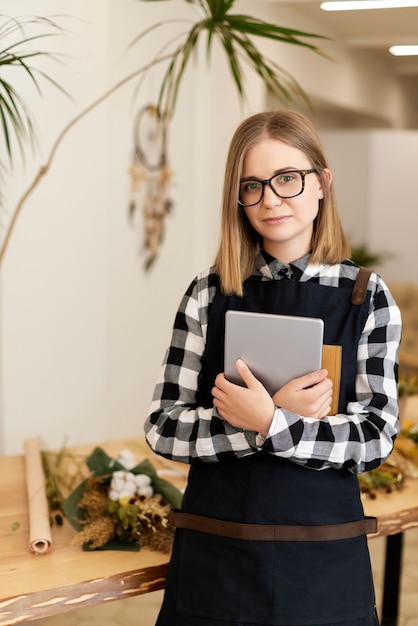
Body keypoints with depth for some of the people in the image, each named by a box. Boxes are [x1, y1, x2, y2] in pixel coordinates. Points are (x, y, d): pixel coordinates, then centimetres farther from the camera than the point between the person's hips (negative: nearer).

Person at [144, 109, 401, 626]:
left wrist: (270, 424, -21)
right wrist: (284, 414, -17)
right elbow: (163, 428, -5)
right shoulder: (209, 294, 0)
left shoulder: (365, 297, -2)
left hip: (324, 564, 0)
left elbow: (376, 437, -7)